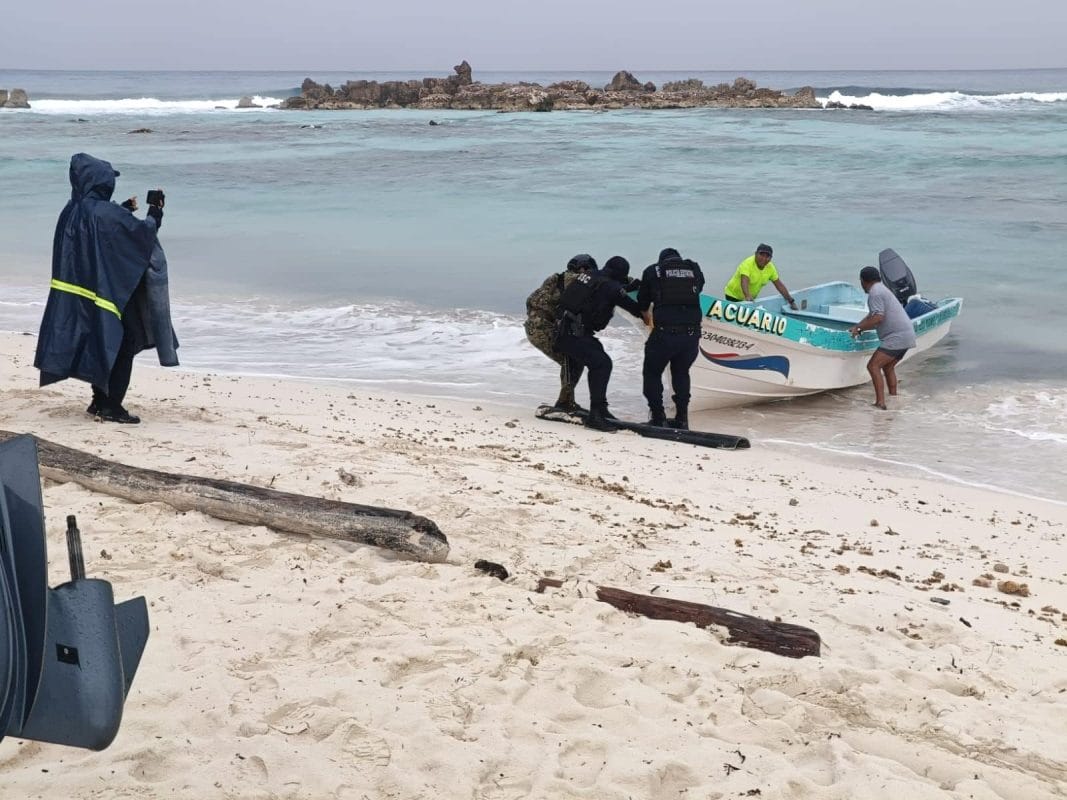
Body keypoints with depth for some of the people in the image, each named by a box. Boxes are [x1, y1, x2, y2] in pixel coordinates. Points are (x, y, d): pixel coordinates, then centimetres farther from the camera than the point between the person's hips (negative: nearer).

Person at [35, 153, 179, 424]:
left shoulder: (71, 211, 3)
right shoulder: (106, 213, -21)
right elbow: (143, 231, -11)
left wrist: (125, 210, 27)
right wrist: (155, 213, 7)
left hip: (81, 291, 8)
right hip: (112, 291, -8)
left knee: (99, 344, 18)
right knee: (123, 344, 3)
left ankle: (100, 401, 23)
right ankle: (112, 406, 2)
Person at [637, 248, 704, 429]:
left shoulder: (652, 271, 7)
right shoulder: (695, 270, 11)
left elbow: (642, 303, 14)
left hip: (664, 333, -3)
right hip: (691, 334, 3)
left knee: (652, 373, 17)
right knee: (681, 373, 24)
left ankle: (658, 418, 11)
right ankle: (681, 419, 21)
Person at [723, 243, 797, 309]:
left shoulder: (770, 267, -7)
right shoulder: (747, 264, -26)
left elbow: (779, 285, 2)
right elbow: (744, 282, -43)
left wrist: (791, 301, 2)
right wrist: (747, 296, -61)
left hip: (751, 298, 6)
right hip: (733, 296, -6)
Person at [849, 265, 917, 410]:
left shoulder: (875, 293, -11)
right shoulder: (882, 289, 22)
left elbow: (878, 318, -21)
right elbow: (871, 316, 28)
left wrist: (858, 327, -11)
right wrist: (858, 327, 23)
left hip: (896, 337, -11)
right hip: (907, 335, 11)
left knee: (873, 366, -13)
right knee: (887, 367, 24)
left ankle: (880, 403, -20)